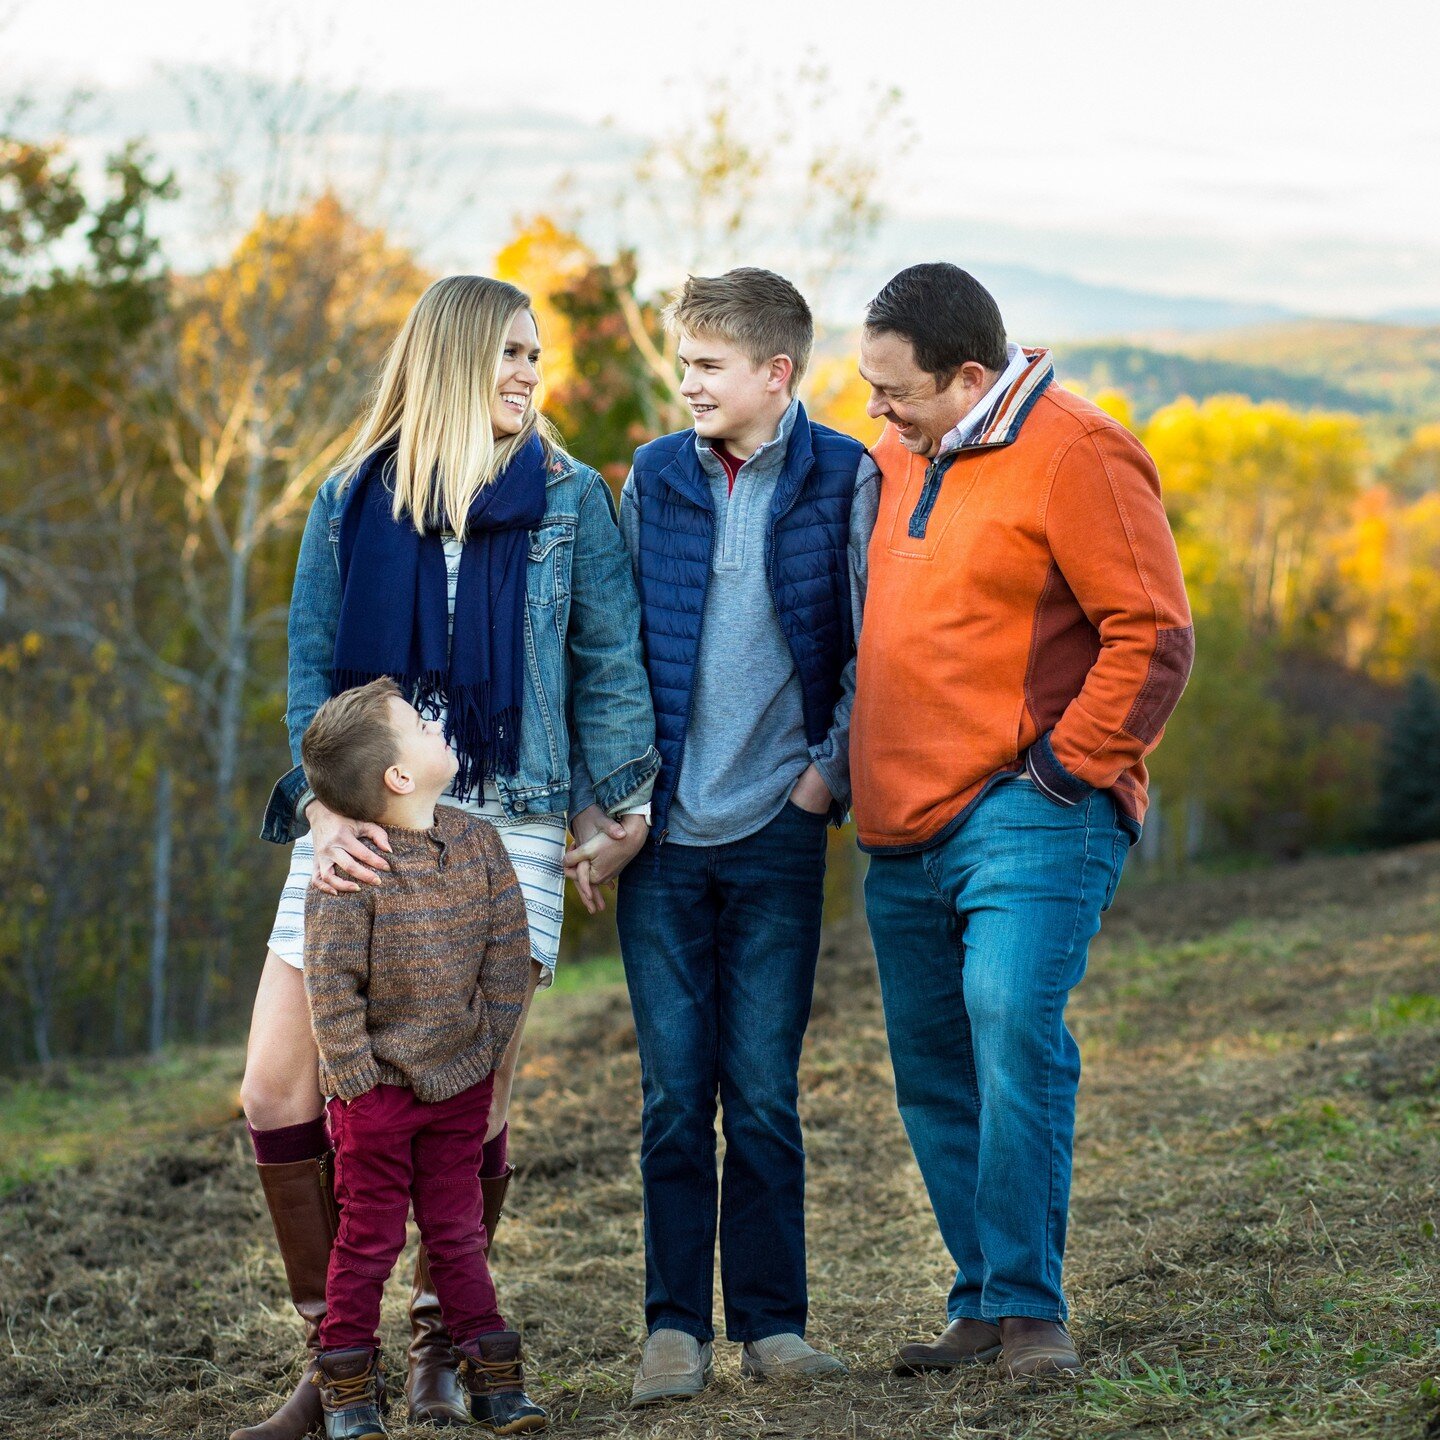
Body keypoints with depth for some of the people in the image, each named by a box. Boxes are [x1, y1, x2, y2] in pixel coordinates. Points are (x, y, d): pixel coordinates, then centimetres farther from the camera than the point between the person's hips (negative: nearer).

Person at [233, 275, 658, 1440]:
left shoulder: (569, 498, 6)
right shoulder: (352, 501, 7)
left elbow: (608, 662, 9)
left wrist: (623, 797, 2)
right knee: (278, 1089, -5)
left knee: (474, 1105, -2)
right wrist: (324, 806, -10)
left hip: (506, 823, -1)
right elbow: (310, 668, 5)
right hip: (365, 824, 2)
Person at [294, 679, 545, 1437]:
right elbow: (330, 983, -14)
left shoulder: (478, 841, -2)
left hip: (461, 1080, 4)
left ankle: (493, 1376, 20)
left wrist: (489, 1045, 2)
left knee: (458, 1232, 12)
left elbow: (508, 950, 5)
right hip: (378, 1086, -4)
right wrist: (354, 1077, -13)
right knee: (369, 1238, 5)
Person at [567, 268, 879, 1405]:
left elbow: (872, 648, 4)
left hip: (777, 831, -2)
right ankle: (677, 1326, 11)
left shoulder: (843, 480, 0)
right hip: (662, 833, 2)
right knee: (675, 1093, 3)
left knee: (763, 1092, 2)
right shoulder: (653, 481, 7)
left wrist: (829, 769, -4)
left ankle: (771, 1321, 14)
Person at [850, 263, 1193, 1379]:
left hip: (1028, 822, -8)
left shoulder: (1073, 456, -10)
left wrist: (1068, 763, -14)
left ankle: (1028, 1306, -9)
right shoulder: (900, 457, 14)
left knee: (1014, 1033, -20)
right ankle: (983, 1304, 20)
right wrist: (860, 766, 21)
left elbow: (1154, 636, -13)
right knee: (933, 1071, 9)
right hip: (906, 829, 8)